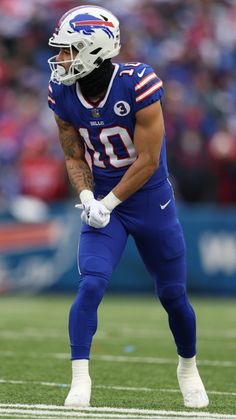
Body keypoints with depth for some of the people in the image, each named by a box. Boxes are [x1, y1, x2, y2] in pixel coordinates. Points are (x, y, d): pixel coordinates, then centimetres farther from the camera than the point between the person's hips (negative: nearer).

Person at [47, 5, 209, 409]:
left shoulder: (137, 85, -23)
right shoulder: (63, 93, -9)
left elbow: (148, 160, -19)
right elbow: (74, 156, 3)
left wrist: (108, 203, -17)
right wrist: (87, 197, -14)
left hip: (150, 201, -2)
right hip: (102, 202, 2)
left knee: (172, 295, 9)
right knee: (91, 285, -18)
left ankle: (188, 366, 34)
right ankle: (80, 378, -16)